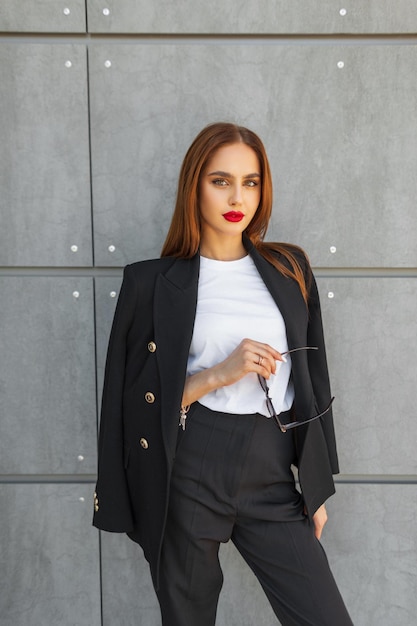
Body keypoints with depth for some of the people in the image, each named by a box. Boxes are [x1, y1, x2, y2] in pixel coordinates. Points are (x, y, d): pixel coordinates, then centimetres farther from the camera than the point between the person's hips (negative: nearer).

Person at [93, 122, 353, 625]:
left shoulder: (290, 270, 7)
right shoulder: (153, 282, -1)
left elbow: (312, 380, 12)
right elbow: (135, 398, -1)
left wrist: (317, 489, 11)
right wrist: (218, 374, -15)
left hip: (271, 472, 3)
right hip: (187, 471, -2)